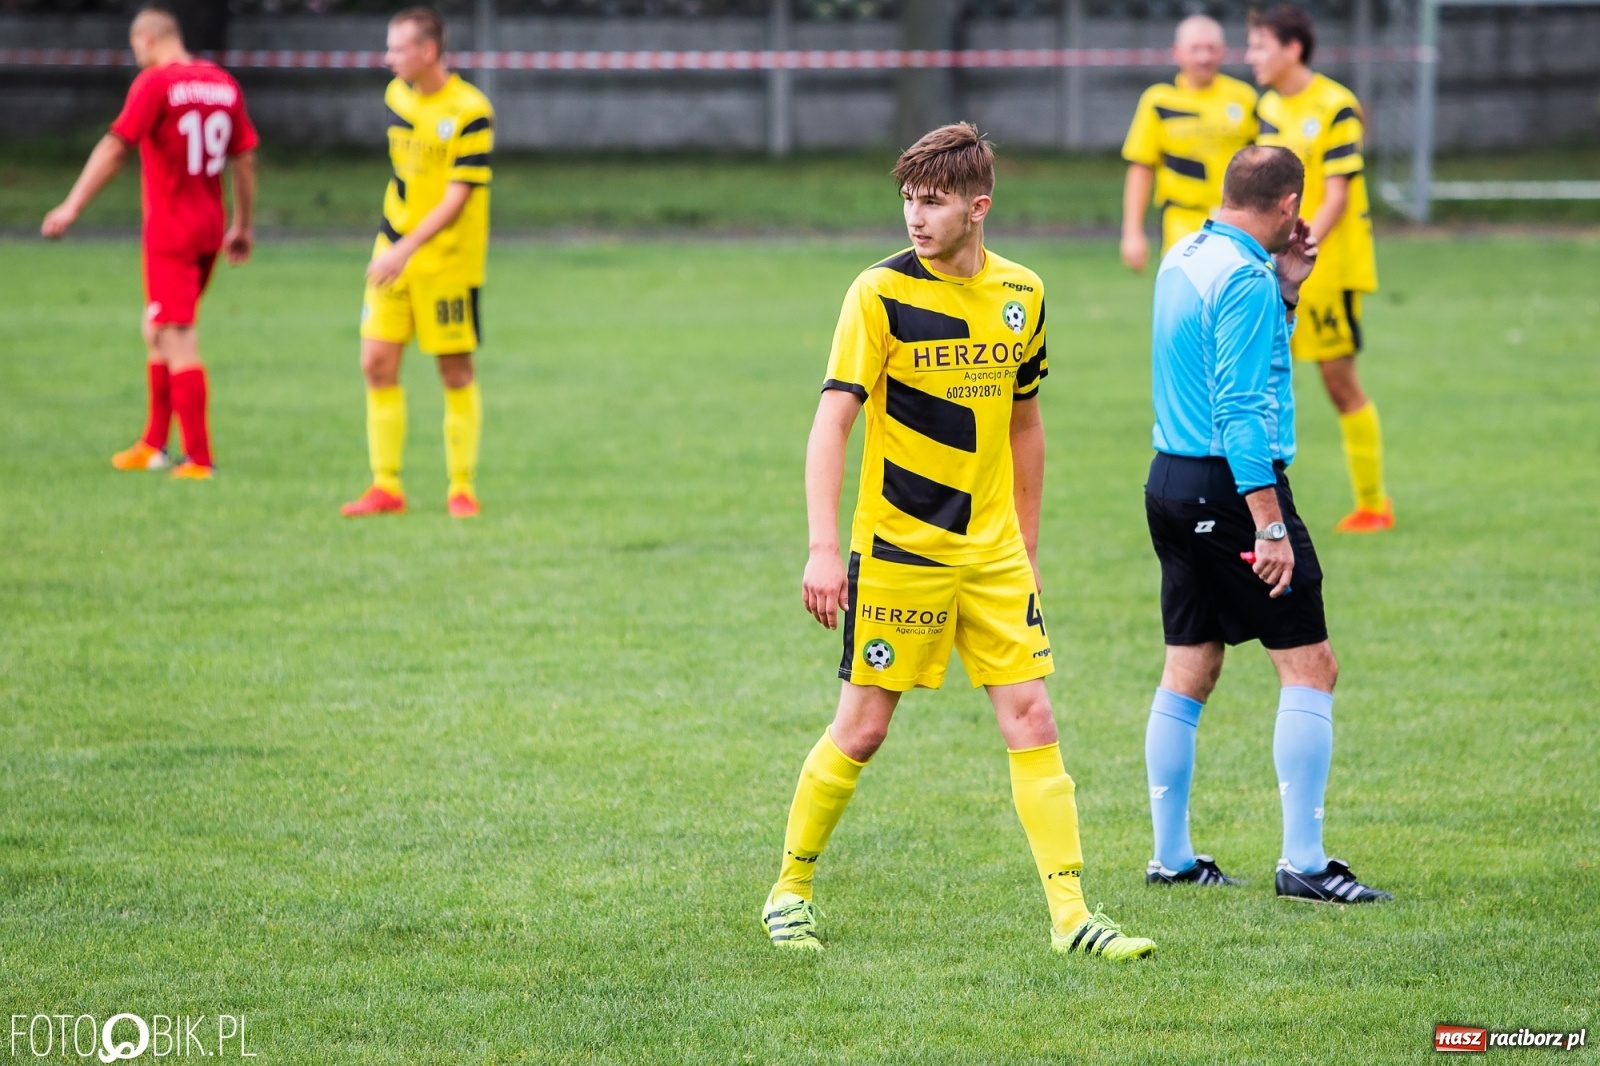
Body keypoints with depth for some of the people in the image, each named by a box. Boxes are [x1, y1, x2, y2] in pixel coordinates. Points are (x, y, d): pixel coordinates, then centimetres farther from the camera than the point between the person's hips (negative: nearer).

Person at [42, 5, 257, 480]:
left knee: (177, 337, -6)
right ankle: (153, 445, 25)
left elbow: (115, 147, -16)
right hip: (209, 229, 7)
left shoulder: (155, 83, -12)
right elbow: (245, 158, 11)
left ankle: (200, 458, -9)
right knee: (156, 330, 21)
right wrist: (242, 227, 19)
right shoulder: (223, 84, 7)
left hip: (170, 229, -7)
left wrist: (72, 206, -14)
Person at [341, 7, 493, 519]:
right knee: (377, 364, -1)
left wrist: (407, 250, -27)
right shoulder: (398, 96, 5)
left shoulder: (471, 112, -16)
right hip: (393, 253, 6)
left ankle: (462, 487, 11)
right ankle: (386, 486, 4)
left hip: (447, 260, -6)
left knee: (456, 372, 0)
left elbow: (456, 198, -20)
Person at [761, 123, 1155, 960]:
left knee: (1031, 718, -3)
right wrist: (822, 548, -22)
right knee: (863, 727, 2)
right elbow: (831, 421, -14)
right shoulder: (882, 293, -10)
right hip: (896, 548, -4)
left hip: (992, 552, 4)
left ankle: (1071, 917, -2)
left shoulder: (1022, 295, 5)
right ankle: (789, 892, 20)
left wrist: (1027, 544, 17)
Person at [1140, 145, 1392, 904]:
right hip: (1232, 488, -10)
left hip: (1172, 483, 10)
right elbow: (1241, 412, -22)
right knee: (1309, 667, -5)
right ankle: (1303, 863, -7)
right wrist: (1270, 527, -23)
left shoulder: (1185, 259, 11)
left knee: (1188, 671, 14)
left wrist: (1285, 290, 13)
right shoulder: (1245, 280, -17)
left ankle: (1170, 856, 17)